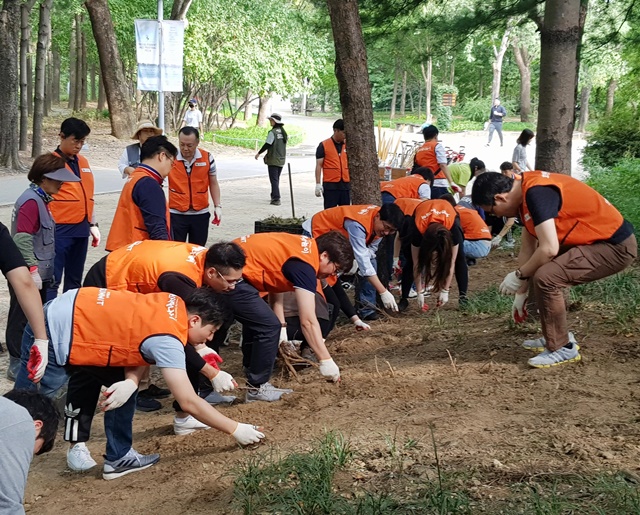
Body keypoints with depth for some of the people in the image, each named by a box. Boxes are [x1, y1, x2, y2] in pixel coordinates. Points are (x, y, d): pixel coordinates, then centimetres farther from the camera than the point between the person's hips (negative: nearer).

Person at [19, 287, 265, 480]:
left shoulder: (174, 305, 1)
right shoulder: (168, 339, -22)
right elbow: (189, 402, -21)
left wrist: (131, 382, -16)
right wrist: (235, 429, -11)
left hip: (73, 316, 9)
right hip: (53, 333, -9)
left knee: (122, 387, 10)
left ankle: (119, 457, 16)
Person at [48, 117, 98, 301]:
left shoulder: (83, 162, 14)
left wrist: (93, 224, 18)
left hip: (81, 230, 7)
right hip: (60, 230, -7)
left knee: (74, 279, 14)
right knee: (52, 280, -7)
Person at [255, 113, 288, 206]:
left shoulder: (272, 132, -14)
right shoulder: (283, 132, 8)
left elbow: (267, 144, -16)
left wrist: (259, 153, -6)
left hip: (273, 160, -7)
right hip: (281, 160, 7)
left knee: (274, 180, -5)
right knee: (276, 179, 19)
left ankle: (276, 199, -12)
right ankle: (274, 196, 29)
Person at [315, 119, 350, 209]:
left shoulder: (347, 145, 10)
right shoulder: (324, 146, -2)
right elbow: (319, 165, -3)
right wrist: (318, 184, -9)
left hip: (346, 184, 4)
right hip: (330, 185, -4)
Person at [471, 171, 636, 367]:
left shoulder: (536, 192, -23)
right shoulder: (526, 192, 8)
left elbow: (549, 249, -27)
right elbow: (528, 248, 14)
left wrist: (519, 275, -11)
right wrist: (521, 293, 19)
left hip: (616, 245, -10)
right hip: (600, 240, 10)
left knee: (546, 277, -20)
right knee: (540, 268, 16)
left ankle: (563, 348, -4)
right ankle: (557, 338, 25)